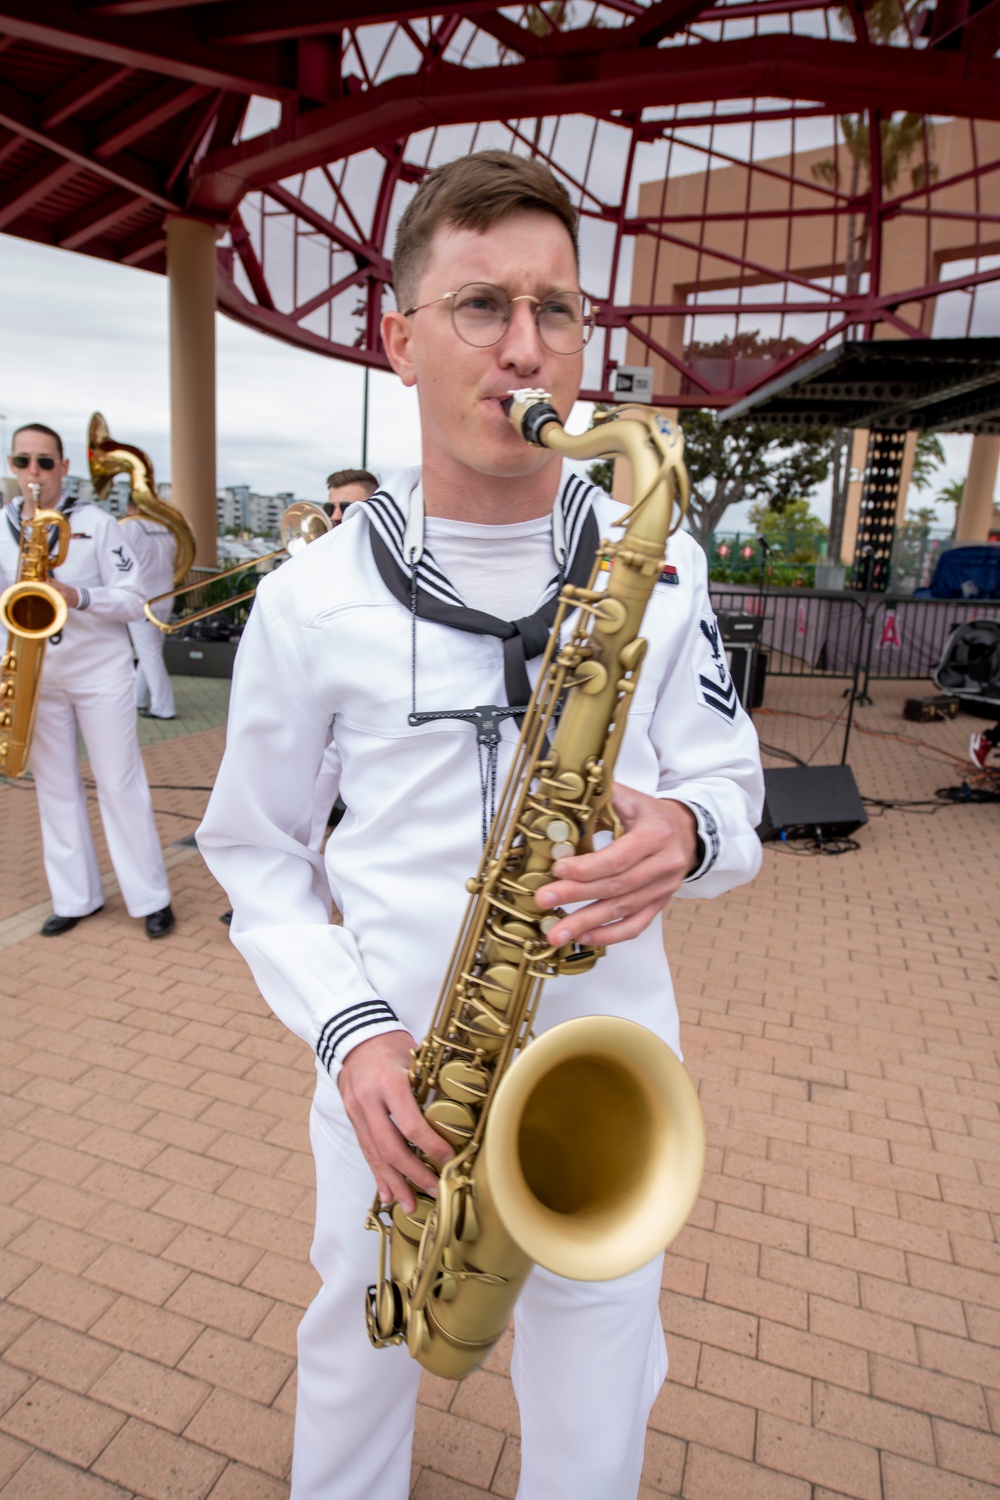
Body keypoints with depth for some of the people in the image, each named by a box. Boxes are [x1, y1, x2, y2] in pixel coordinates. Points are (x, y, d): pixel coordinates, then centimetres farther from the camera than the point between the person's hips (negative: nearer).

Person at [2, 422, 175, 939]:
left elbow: (134, 599, -8)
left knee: (120, 783, -1)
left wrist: (78, 597, -24)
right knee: (55, 786, 9)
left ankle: (151, 898, 9)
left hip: (101, 669, -4)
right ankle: (75, 897, 21)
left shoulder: (96, 522, -5)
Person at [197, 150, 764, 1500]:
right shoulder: (312, 598, -9)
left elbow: (733, 792, 1)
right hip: (399, 1080, 0)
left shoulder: (660, 565, -4)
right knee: (357, 1377, 27)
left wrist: (687, 834, -22)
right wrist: (350, 1028, -14)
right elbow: (254, 850, -1)